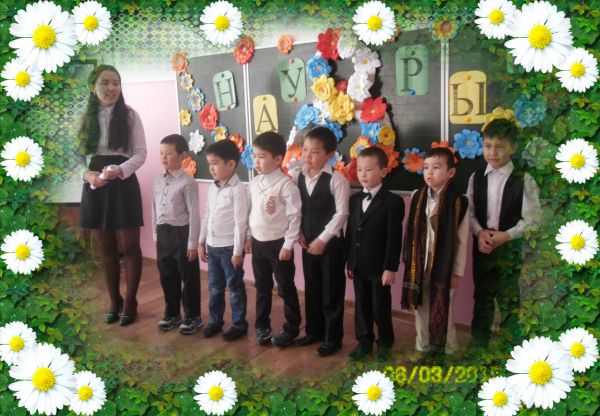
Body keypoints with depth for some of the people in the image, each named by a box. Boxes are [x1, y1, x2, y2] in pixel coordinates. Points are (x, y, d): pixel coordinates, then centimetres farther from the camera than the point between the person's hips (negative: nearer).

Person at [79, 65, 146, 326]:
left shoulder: (129, 115, -2)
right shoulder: (87, 118, 7)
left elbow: (140, 153, -4)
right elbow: (78, 155, 7)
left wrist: (120, 170, -20)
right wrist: (88, 174, -13)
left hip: (123, 185, -3)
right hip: (94, 187, 3)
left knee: (129, 248, 4)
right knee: (106, 250, 12)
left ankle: (130, 302, 19)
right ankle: (114, 301, 27)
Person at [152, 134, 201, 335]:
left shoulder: (187, 182, -14)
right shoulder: (158, 180, 7)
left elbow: (194, 213, -14)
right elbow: (155, 208, 14)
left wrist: (193, 243, -15)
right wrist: (156, 234, 15)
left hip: (182, 232, -6)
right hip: (163, 233, 7)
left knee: (188, 277, 6)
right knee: (167, 276, 16)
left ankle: (192, 316, 21)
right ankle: (172, 313, 33)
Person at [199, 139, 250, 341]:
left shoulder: (238, 189, -15)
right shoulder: (213, 188, 8)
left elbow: (240, 223, -17)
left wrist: (238, 251, -17)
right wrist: (202, 242, 14)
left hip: (229, 247, -7)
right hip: (212, 246, 7)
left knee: (235, 287, 6)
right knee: (215, 287, 18)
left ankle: (239, 324, 19)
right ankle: (215, 320, 32)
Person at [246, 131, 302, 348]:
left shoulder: (286, 184, -16)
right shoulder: (254, 183, 6)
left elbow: (295, 216, -15)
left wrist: (288, 245, -15)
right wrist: (248, 238, 13)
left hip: (278, 243, -6)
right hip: (258, 243, 6)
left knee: (286, 288, 6)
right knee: (262, 287, 18)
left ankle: (291, 329, 20)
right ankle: (262, 326, 33)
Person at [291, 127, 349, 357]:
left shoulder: (336, 179, -14)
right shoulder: (297, 177, 3)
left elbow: (341, 213, -15)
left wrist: (323, 239, -16)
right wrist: (298, 232, -4)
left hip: (331, 243, -5)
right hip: (308, 242, 6)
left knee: (331, 291, 5)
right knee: (311, 289, 17)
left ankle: (333, 338, 19)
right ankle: (314, 331, 33)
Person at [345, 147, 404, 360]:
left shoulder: (393, 201, -11)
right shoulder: (354, 199, 8)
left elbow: (394, 238, -14)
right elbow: (350, 232, 10)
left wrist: (390, 268, -16)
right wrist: (348, 262, 9)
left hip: (379, 267, -5)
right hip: (358, 266, 5)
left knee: (381, 308, 7)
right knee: (361, 306, 15)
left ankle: (385, 343, 27)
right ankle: (364, 341, 30)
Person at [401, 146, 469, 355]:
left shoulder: (458, 202, -11)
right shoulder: (417, 197, 2)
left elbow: (462, 241, -8)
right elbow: (411, 233, 6)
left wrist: (457, 272, -6)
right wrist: (408, 261, 6)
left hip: (444, 266, -4)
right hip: (419, 264, 4)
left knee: (444, 311, 8)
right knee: (421, 309, 14)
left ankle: (447, 351, 24)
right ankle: (422, 348, 30)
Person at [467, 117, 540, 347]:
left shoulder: (523, 180, -8)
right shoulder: (476, 178, 3)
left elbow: (531, 218, -9)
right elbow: (470, 211, 4)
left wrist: (505, 236, -18)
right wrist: (480, 232, -13)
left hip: (509, 246, -3)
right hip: (481, 244, 4)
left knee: (508, 298, 1)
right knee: (482, 295, 16)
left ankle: (513, 347, 14)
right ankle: (478, 342, 30)